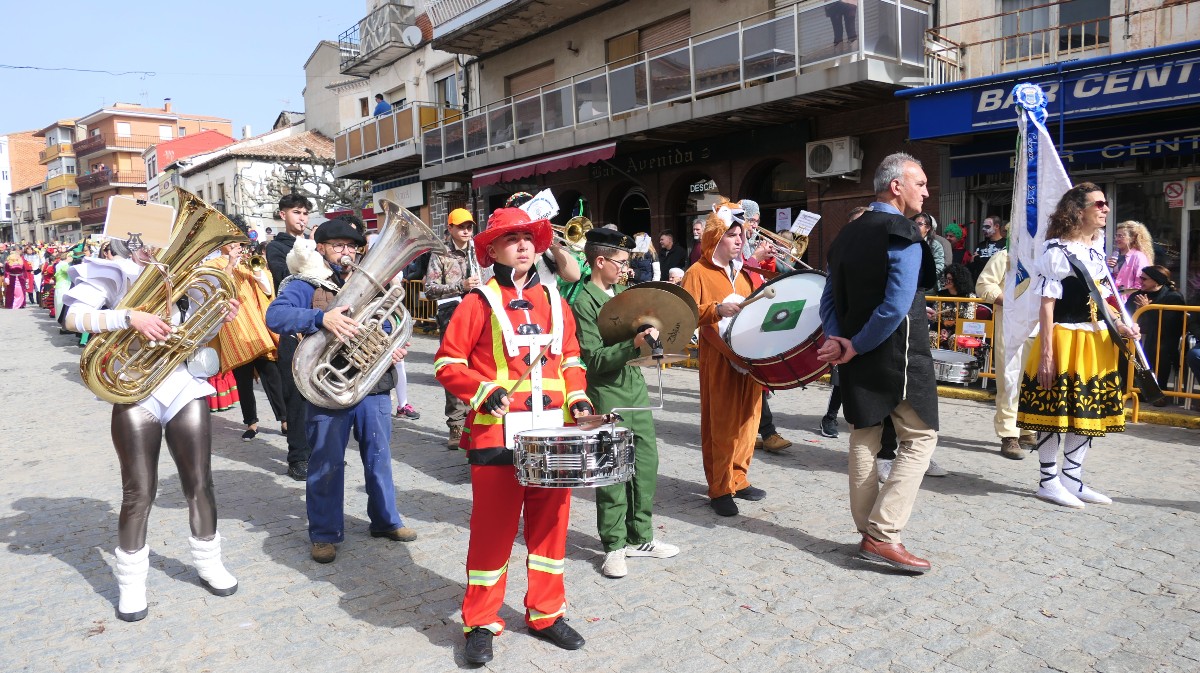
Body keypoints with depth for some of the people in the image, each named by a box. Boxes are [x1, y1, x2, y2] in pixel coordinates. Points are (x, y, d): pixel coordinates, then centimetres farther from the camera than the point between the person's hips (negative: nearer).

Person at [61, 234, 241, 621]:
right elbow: (73, 317, -15)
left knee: (199, 484, 8)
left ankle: (209, 564, 25)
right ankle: (131, 585, 17)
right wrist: (131, 318, -27)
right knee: (139, 492, 1)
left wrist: (219, 320, -5)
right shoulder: (117, 272, -3)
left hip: (184, 386, 4)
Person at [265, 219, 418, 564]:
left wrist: (395, 349, -3)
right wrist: (322, 318, -35)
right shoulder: (305, 284, -3)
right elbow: (275, 315, -20)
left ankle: (385, 519, 29)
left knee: (379, 458, 13)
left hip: (373, 386, 5)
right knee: (326, 464, 4)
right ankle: (324, 534, 18)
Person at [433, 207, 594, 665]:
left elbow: (571, 359, 18)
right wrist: (486, 392, -16)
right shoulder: (479, 302, -3)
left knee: (551, 524, 12)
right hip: (498, 434, -4)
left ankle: (546, 614, 28)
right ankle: (481, 623, 21)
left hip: (553, 434, 5)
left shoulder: (554, 300, 12)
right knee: (493, 529, 4)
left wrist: (578, 397, 2)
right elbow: (446, 363, -3)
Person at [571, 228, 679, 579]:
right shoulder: (583, 303, -13)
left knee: (646, 464, 12)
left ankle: (639, 537, 26)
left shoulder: (623, 292, 12)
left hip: (636, 390, 8)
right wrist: (633, 344, -29)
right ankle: (614, 546, 15)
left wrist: (650, 332, 5)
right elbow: (595, 359, -19)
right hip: (607, 397, -8)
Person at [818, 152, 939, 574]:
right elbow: (897, 305, -21)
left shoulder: (848, 234, 12)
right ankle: (884, 535, -1)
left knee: (864, 439, 13)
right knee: (919, 437, 3)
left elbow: (830, 297, 9)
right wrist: (856, 347, -14)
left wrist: (836, 340, -3)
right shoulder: (903, 232, -12)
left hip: (857, 356, 7)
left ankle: (869, 533, 21)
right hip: (898, 354, -7)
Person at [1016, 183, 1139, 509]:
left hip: (1095, 343, 8)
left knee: (1089, 413, 12)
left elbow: (1100, 300, 20)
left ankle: (1072, 479, 23)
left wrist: (1120, 326, 2)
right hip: (1064, 339, -8)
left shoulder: (1097, 252, 13)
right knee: (1056, 412, -2)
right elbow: (1047, 305, -14)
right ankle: (1049, 482, 10)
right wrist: (1046, 353, -18)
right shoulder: (1057, 250, -11)